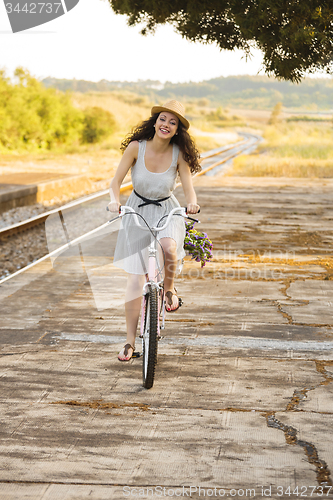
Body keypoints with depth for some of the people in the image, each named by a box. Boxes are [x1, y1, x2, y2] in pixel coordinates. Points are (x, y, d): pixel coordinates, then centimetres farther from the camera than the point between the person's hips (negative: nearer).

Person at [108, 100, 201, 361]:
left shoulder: (179, 154, -13)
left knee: (169, 248, -36)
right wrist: (115, 201, -31)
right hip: (137, 211, 0)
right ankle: (130, 341, 12)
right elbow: (116, 180, -11)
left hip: (166, 211, 0)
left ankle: (169, 288, -2)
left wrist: (192, 203, -36)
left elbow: (189, 188, -14)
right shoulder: (136, 147, -14)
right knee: (135, 280, -2)